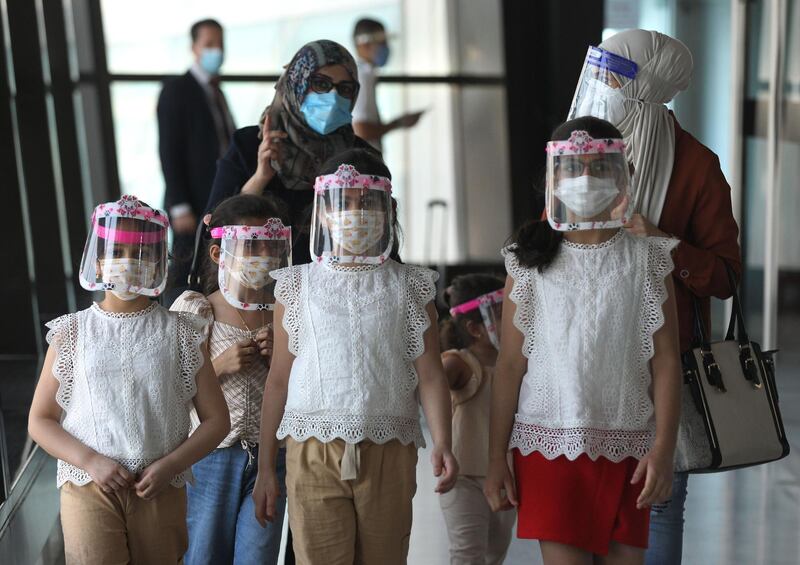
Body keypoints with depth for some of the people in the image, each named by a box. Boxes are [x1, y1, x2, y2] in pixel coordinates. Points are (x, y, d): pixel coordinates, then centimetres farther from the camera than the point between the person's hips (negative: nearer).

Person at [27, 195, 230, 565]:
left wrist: (169, 466, -10)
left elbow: (215, 419, 4)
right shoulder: (72, 332, 5)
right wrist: (92, 462, -10)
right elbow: (40, 421, 5)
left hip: (160, 489, 1)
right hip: (89, 486, -1)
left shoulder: (181, 333, 5)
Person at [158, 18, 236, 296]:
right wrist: (180, 208, -19)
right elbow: (168, 152, -12)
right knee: (184, 279, -7)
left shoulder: (216, 92, 18)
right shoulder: (176, 90, -6)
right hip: (192, 209, -7)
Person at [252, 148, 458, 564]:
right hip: (314, 451, -1)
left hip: (388, 454, 1)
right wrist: (265, 468, 7)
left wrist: (441, 443, -15)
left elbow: (429, 375, 2)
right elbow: (278, 379, 9)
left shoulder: (408, 286, 9)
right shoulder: (299, 286, 9)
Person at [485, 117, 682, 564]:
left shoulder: (647, 258, 3)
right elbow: (510, 365, 2)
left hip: (626, 444, 1)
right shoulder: (531, 261, 2)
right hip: (550, 440, -1)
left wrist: (664, 447, -8)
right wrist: (497, 458, 0)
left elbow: (666, 360, 1)